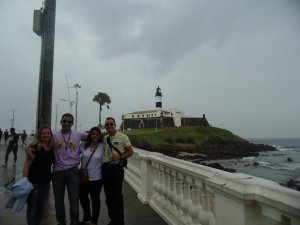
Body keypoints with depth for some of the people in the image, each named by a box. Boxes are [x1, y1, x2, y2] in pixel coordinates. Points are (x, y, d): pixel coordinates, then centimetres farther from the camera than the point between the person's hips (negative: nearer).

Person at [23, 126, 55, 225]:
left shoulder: (52, 148, 2)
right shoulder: (35, 147, -15)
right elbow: (26, 165, -17)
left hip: (46, 182, 6)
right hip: (33, 182, -5)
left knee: (41, 207, 18)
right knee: (32, 208, 9)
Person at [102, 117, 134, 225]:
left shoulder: (122, 137, -5)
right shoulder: (104, 138, 7)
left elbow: (130, 151, -4)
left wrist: (120, 157, -17)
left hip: (116, 168, -5)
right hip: (105, 168, 5)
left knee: (117, 195, 0)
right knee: (108, 195, 13)